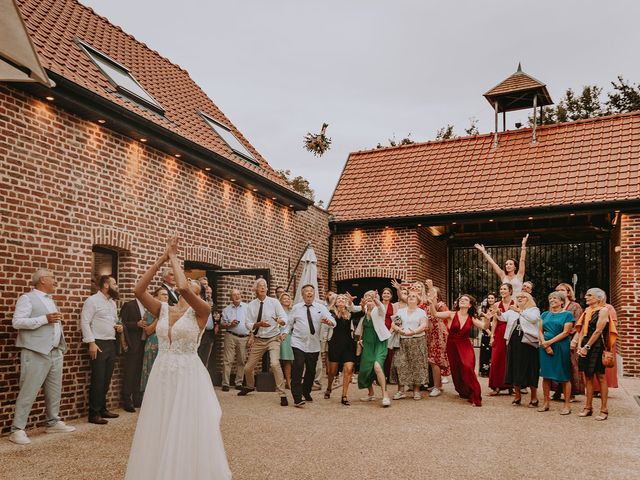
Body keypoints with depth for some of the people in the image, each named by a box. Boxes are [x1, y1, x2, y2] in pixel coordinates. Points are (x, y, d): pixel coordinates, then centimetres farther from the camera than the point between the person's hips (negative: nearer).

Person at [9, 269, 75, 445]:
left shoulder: (51, 300, 20)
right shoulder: (27, 298, -5)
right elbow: (17, 322, -16)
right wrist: (45, 319, -20)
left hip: (55, 352, 8)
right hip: (36, 353, -8)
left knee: (54, 390, 12)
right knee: (28, 391, -7)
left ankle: (53, 422, 23)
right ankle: (17, 429, -1)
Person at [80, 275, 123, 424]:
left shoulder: (112, 302, 17)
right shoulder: (93, 300, -7)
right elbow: (84, 322, -13)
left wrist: (118, 326, 4)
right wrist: (91, 343, -18)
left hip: (111, 344, 8)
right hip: (98, 344, -8)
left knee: (106, 380, 12)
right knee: (97, 380, -5)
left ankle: (102, 409, 22)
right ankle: (94, 414, 2)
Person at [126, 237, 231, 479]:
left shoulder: (201, 310, -6)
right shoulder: (163, 310, 7)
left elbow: (182, 288, -25)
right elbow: (138, 290, -7)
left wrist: (174, 257, -12)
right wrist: (163, 258, -9)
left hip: (188, 375, -5)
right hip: (161, 375, 5)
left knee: (187, 434, 1)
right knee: (160, 434, 12)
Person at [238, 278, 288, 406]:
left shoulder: (274, 302, -6)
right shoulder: (251, 305, -1)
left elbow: (284, 318, -13)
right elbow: (248, 324, -5)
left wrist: (280, 321, -36)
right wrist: (259, 324, -24)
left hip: (273, 339, -3)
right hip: (258, 340, 3)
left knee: (275, 364, -26)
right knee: (248, 367, 11)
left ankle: (282, 394, -14)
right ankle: (250, 386, 45)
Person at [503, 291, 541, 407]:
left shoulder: (534, 310, 2)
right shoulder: (512, 311, 17)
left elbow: (533, 318, -18)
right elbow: (503, 317, 6)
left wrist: (520, 311, -21)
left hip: (528, 342, -5)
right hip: (514, 342, 5)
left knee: (529, 369, -1)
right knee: (514, 368, 7)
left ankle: (534, 398, 12)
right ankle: (518, 396, 19)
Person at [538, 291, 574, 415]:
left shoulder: (567, 314, 0)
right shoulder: (545, 314, 14)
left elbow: (565, 332, -9)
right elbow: (540, 331, 8)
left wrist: (550, 342, -13)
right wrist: (544, 344, -9)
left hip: (561, 347, -4)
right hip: (545, 347, 4)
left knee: (564, 376, 0)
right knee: (546, 375, 6)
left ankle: (567, 405, 6)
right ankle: (545, 403, 14)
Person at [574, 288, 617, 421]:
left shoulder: (604, 310, -6)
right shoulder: (587, 310, 15)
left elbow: (598, 331, -13)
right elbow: (582, 330, 11)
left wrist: (587, 347, -15)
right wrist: (579, 346, -2)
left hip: (597, 346, -7)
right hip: (585, 347, 7)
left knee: (601, 377, -2)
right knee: (588, 377, 9)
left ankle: (604, 410, 3)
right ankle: (588, 407, 16)